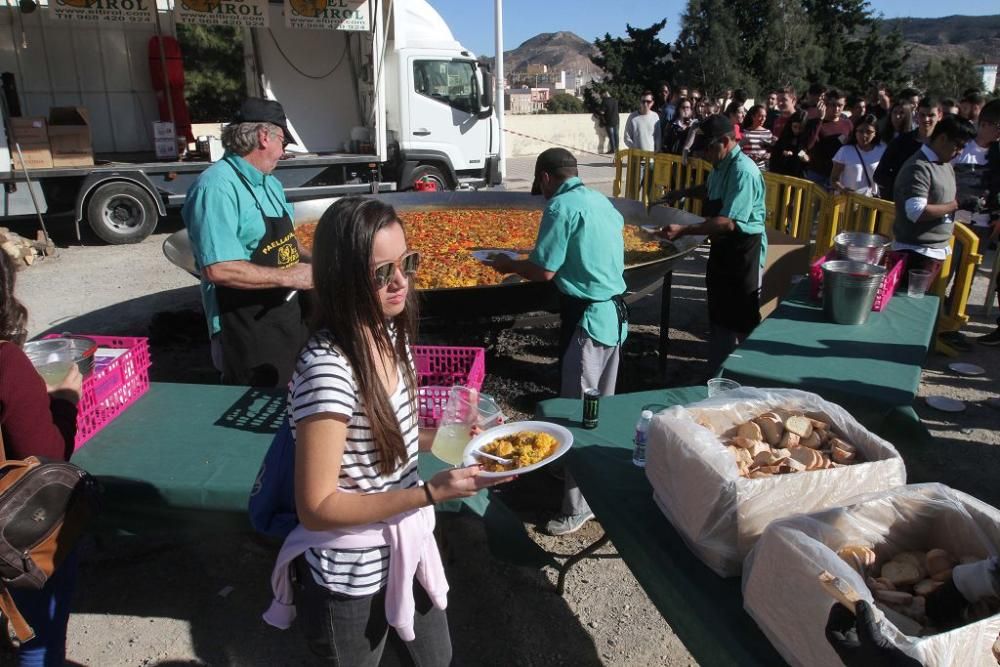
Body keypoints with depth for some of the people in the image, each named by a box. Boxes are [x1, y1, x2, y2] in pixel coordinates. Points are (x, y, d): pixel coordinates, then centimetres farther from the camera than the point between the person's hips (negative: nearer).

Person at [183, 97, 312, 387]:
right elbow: (219, 269, -30)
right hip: (248, 334, -9)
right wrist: (288, 276, -24)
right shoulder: (217, 187, -21)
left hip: (287, 317, 9)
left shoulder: (271, 184, 10)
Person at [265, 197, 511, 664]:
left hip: (407, 550, 7)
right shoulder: (327, 368, -29)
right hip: (351, 577, -7)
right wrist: (432, 492, -32)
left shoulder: (392, 335, -4)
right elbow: (316, 508, -27)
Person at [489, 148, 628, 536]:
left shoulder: (561, 206, -12)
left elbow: (544, 271, -15)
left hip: (586, 317, -9)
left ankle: (578, 507, 7)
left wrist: (509, 265, 4)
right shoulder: (603, 202, 13)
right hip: (615, 313, 9)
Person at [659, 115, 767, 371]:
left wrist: (683, 230, -34)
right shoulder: (722, 165, 5)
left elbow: (728, 222, -32)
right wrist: (684, 192, 13)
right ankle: (718, 371, 33)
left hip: (743, 251, -10)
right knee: (719, 314, 18)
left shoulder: (743, 172, -25)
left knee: (743, 320, 3)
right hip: (722, 247, 10)